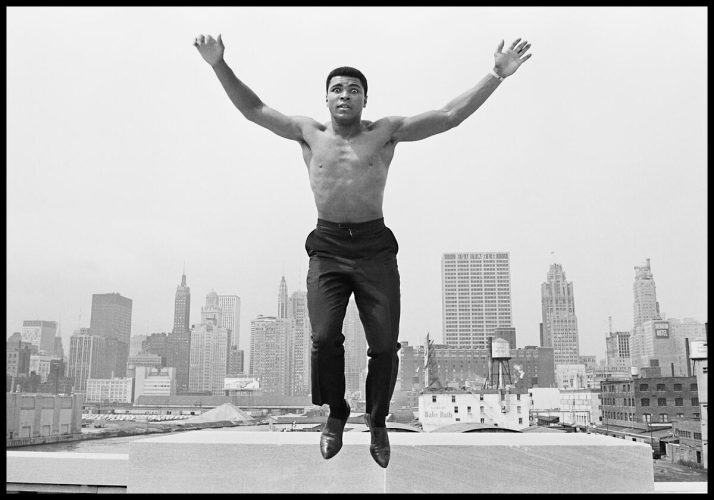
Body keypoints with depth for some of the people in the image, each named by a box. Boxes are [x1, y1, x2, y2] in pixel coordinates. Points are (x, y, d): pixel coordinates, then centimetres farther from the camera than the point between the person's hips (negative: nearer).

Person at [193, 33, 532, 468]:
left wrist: (497, 75, -3)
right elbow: (254, 109, 11)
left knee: (385, 343, -3)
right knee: (324, 337, -12)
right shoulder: (309, 133, 10)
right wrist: (220, 66, 2)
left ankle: (378, 422, 22)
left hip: (375, 245, 0)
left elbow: (450, 115, 2)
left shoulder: (387, 132, 6)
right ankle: (336, 414, 16)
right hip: (327, 247, 1)